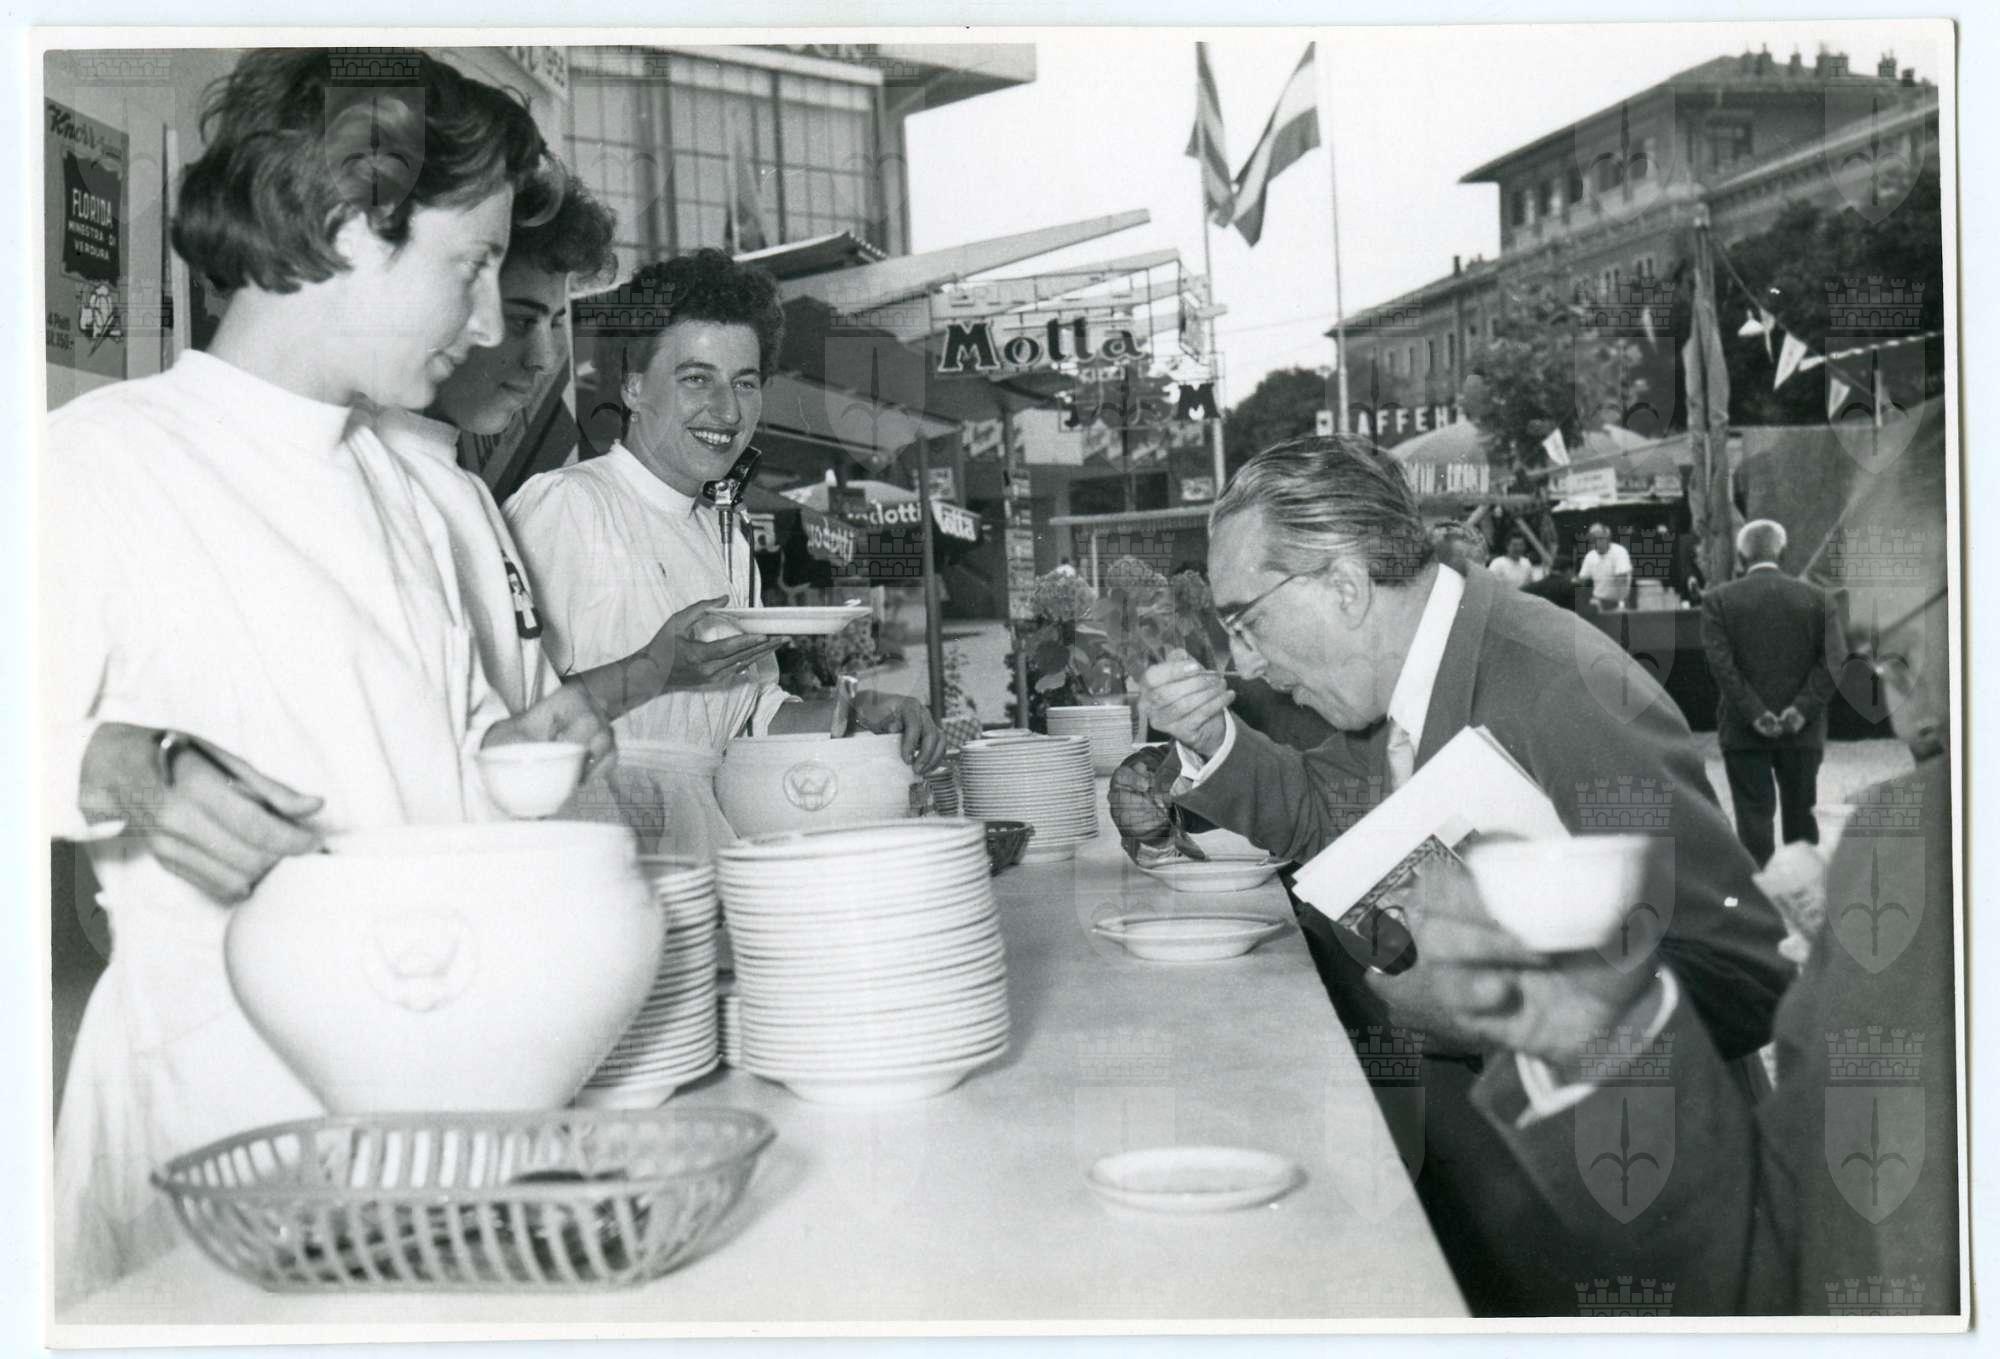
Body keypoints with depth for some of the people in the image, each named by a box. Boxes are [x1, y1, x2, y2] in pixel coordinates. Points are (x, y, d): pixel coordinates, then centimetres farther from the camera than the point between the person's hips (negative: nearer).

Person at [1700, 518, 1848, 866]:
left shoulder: (1718, 600, -3)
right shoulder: (1817, 598, 3)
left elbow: (1720, 663, -12)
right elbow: (1835, 660, -7)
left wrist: (1754, 713, -13)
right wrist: (1803, 708, -11)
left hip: (1744, 732, -2)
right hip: (1802, 731, 2)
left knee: (1754, 815, 1)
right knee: (1801, 814, 15)